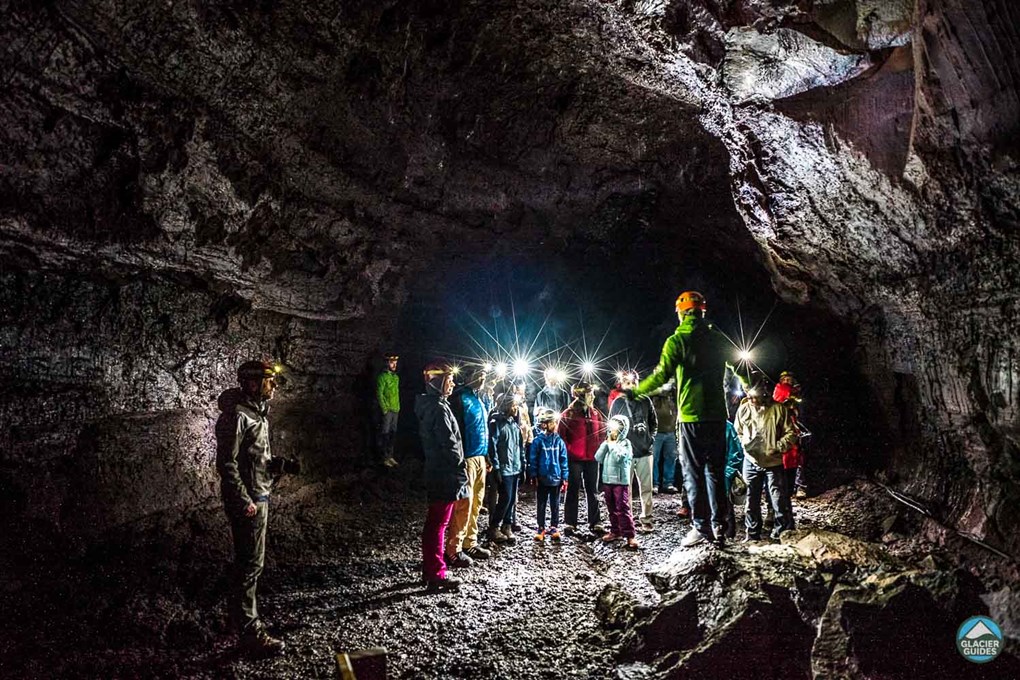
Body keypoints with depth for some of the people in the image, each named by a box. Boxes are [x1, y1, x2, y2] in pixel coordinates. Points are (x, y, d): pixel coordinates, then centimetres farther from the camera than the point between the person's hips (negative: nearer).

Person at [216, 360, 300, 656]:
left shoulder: (257, 412, 10)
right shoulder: (236, 415, -19)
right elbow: (226, 464, -21)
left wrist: (283, 464, 2)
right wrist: (244, 502, -21)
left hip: (259, 496, 9)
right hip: (248, 501, -9)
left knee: (249, 563, 19)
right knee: (250, 565, -2)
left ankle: (245, 618, 32)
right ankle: (251, 634, 7)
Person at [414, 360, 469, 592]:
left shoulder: (428, 405, 12)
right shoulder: (439, 408, -19)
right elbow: (450, 446, -21)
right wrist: (461, 475, -12)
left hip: (435, 474, 10)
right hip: (445, 477, -10)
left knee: (434, 523, 16)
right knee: (439, 524, -3)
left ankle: (430, 569, 26)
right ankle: (437, 576, 4)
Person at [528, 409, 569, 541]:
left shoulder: (559, 441, -1)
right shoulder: (538, 441, -9)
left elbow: (563, 460, 2)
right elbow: (533, 459, -5)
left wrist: (564, 478, 0)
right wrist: (533, 476, -7)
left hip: (556, 479, 2)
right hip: (542, 479, -2)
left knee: (555, 505, 12)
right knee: (542, 505, 11)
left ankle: (554, 528, 23)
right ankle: (541, 529, 20)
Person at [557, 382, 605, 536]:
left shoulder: (595, 413, 8)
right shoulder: (568, 414, -7)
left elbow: (602, 433, 14)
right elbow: (560, 436, -9)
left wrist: (599, 450, 4)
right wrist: (569, 452, -12)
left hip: (592, 459, 4)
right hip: (574, 459, -4)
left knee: (592, 491, 10)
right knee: (573, 492, 4)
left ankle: (595, 523, 16)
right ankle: (570, 523, 11)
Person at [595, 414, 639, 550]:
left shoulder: (625, 443, -7)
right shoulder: (606, 443, 9)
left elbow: (618, 458, -22)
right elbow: (598, 458, -1)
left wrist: (611, 444, -13)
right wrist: (606, 443, -6)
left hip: (620, 481, -6)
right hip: (607, 481, 6)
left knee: (623, 509, -7)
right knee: (612, 509, 13)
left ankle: (630, 536, -3)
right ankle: (615, 532, 24)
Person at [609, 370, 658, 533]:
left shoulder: (645, 401, 5)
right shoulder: (617, 403, 0)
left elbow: (654, 423, 16)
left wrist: (651, 438, 5)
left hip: (645, 451, 2)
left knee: (646, 487, 6)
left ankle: (646, 519, 16)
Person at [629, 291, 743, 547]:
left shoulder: (677, 340, -6)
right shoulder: (718, 338, 8)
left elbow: (662, 375, -12)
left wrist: (635, 392, -1)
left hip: (691, 414, -4)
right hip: (717, 413, 5)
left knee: (693, 472, 2)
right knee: (715, 470, 12)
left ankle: (702, 527, 0)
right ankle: (719, 526, 12)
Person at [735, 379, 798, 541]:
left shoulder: (778, 409, -9)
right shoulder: (743, 409, 0)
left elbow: (791, 433, -5)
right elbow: (738, 432, 15)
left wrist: (777, 447, -16)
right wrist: (744, 444, -1)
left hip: (773, 463, -3)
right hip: (751, 462, 3)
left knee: (780, 501, -2)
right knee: (752, 501, 10)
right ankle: (753, 534, 21)